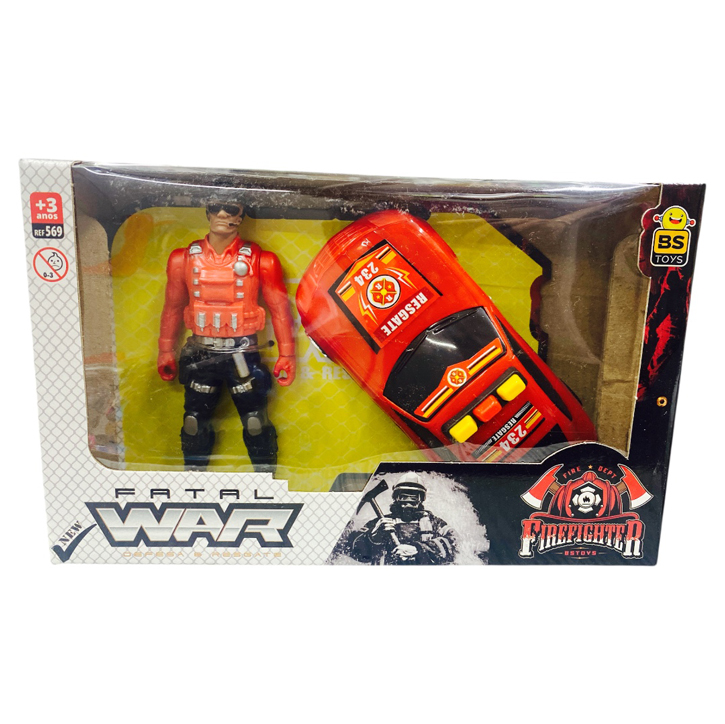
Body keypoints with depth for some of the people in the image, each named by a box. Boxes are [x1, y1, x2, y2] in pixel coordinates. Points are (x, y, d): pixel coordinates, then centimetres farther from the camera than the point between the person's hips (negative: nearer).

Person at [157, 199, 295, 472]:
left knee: (256, 424, 3)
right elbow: (173, 306, 12)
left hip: (242, 354, -2)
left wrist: (286, 354, -2)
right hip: (200, 354, 2)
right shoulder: (185, 258, 5)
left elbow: (279, 308, 0)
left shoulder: (259, 260, -3)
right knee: (195, 424, 12)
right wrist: (166, 350, 13)